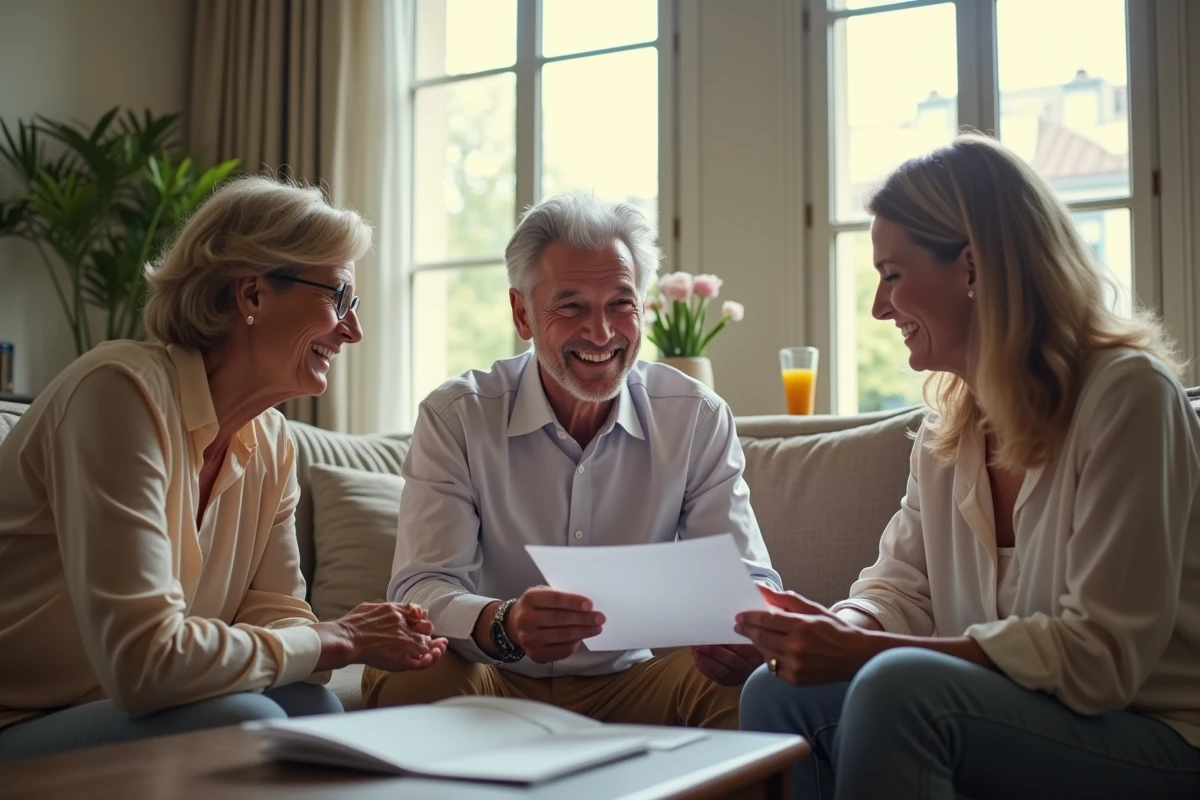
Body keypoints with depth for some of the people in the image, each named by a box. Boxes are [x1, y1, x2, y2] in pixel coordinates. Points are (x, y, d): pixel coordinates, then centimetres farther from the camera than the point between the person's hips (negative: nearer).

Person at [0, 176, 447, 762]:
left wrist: (354, 640, -19)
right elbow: (142, 661, -31)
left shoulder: (270, 443, 3)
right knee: (243, 720, -28)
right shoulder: (123, 391, -23)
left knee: (313, 706, -17)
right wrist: (331, 639, -19)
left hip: (120, 715, 8)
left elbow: (272, 612, 3)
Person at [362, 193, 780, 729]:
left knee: (752, 682, -27)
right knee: (403, 673, -32)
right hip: (495, 686, 0)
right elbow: (420, 588, -18)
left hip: (629, 686, 1)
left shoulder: (699, 420, -2)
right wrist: (502, 625, -42)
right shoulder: (454, 417, -9)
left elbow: (748, 579, -6)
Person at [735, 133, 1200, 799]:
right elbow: (902, 585, 9)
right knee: (778, 693, -13)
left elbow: (1100, 656, -21)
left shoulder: (1127, 393, -17)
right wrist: (838, 628, -16)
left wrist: (865, 651, -26)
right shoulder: (949, 420, 8)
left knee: (900, 686, -31)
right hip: (1017, 718, 7)